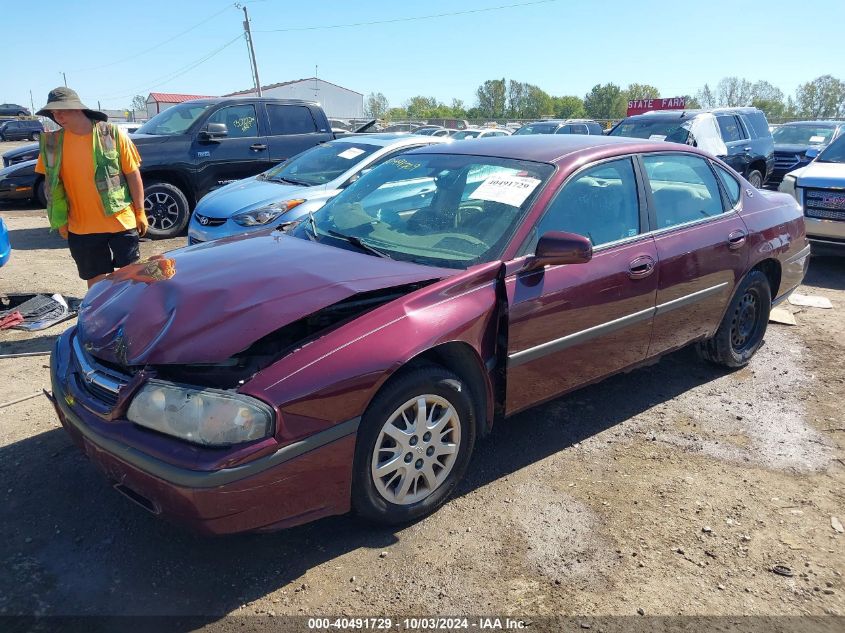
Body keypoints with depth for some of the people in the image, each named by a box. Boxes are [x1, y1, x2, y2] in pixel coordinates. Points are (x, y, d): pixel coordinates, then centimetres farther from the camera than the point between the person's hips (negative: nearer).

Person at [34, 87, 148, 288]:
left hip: (120, 221, -3)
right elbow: (52, 183, 9)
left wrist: (140, 212, -5)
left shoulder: (112, 134, -7)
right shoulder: (53, 141, 1)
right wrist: (60, 220, 7)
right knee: (95, 280, 11)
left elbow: (133, 174, -4)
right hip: (81, 228, 3)